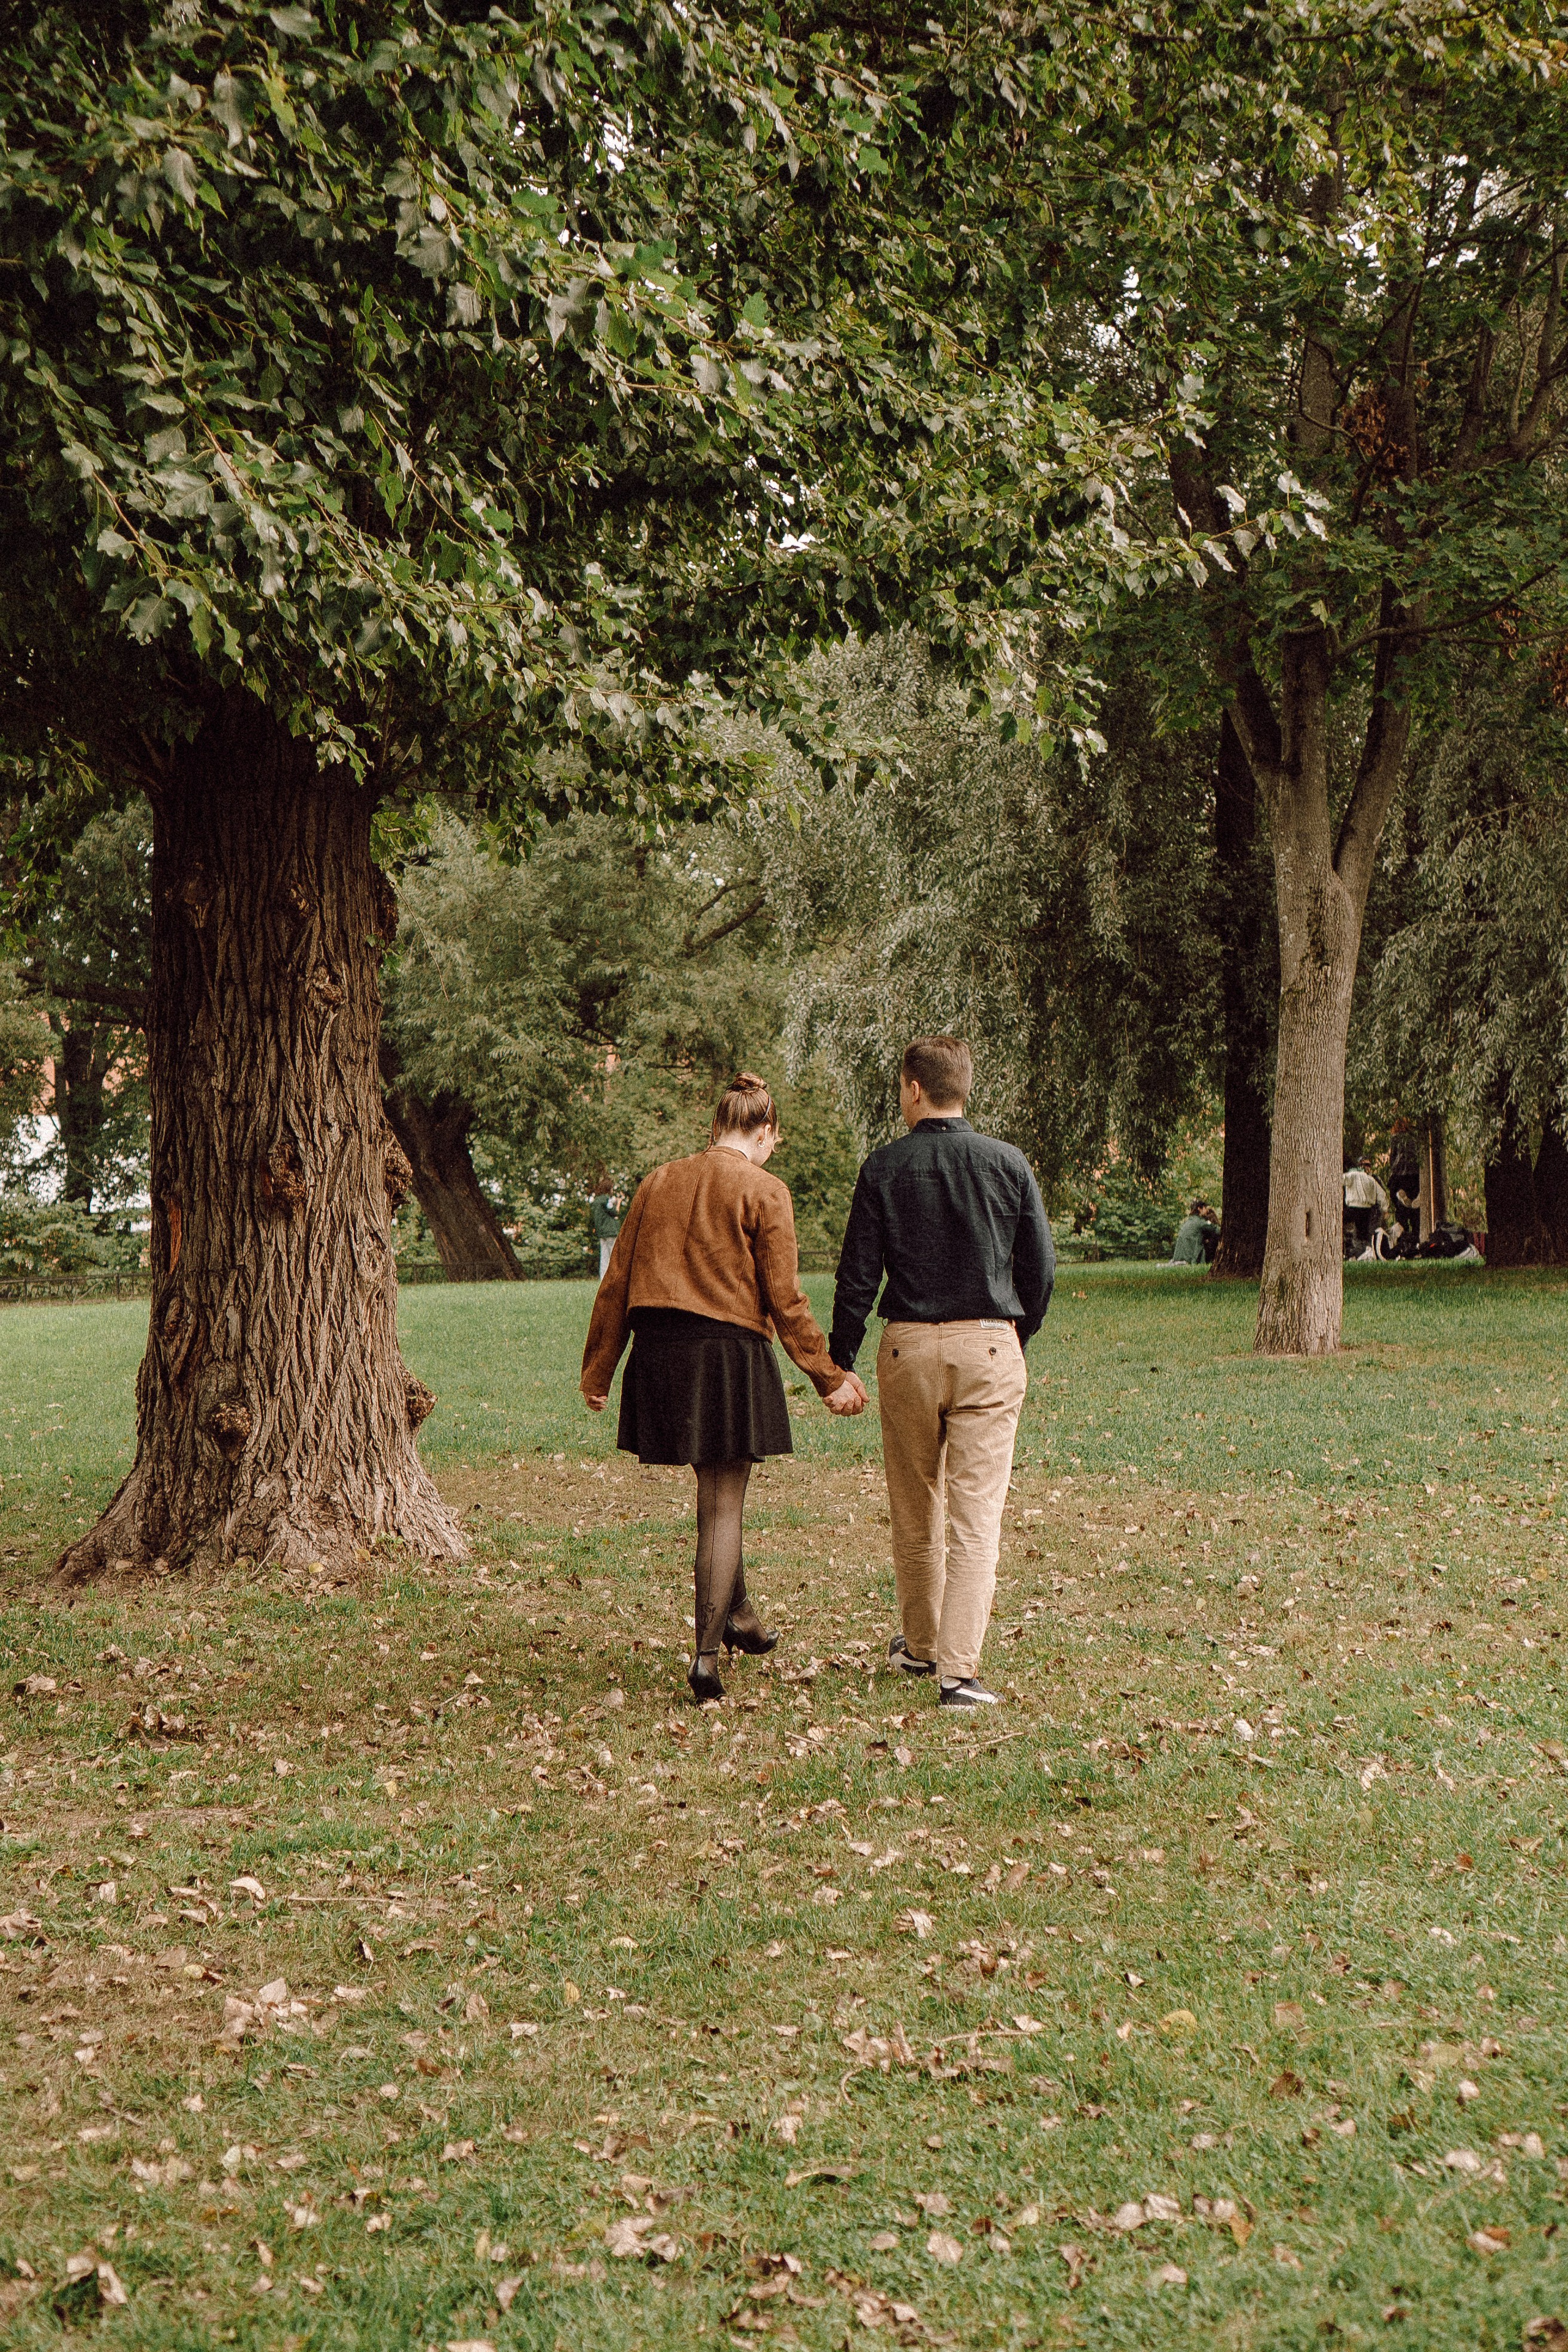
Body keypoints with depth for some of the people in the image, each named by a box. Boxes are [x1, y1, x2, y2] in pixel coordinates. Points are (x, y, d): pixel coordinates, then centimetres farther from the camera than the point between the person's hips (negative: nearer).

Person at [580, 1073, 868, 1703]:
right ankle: (708, 1656, -1)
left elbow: (617, 1283, 9)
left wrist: (597, 1370, 16)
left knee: (717, 1491, 23)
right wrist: (828, 1377, 0)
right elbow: (785, 1299, -7)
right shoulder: (764, 1191, -5)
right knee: (723, 1505, 2)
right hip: (730, 1353, -5)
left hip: (659, 1354, 5)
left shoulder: (658, 1183, 9)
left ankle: (739, 1615, 35)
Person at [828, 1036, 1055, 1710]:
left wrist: (840, 1358, 8)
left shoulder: (885, 1168, -3)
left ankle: (919, 1645, 31)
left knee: (914, 1514, 16)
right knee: (976, 1515, -2)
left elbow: (858, 1274, -2)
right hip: (989, 1350, 0)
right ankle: (958, 1669, -9)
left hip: (908, 1347, 1)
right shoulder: (1008, 1164, 0)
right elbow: (1041, 1268, 5)